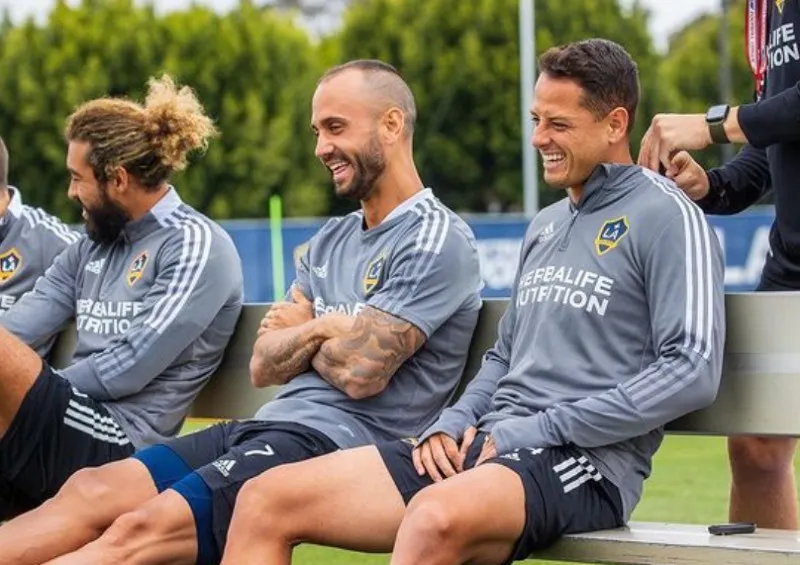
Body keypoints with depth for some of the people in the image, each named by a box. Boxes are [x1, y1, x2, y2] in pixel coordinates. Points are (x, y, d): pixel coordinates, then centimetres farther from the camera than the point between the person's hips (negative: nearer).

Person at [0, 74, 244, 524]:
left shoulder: (196, 245, -3)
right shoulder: (93, 248, 22)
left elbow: (130, 370, -12)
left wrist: (37, 388, -6)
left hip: (118, 449, -8)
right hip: (77, 428, 8)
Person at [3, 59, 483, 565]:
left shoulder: (436, 241, -7)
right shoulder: (332, 240, 21)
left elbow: (360, 371, -15)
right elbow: (264, 366, 16)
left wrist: (298, 332, 5)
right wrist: (320, 330, -3)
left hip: (339, 443, -9)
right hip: (272, 424, 9)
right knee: (91, 493, -9)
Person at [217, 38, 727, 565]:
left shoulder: (663, 215, -4)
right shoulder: (545, 225, 22)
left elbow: (692, 370, -15)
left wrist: (539, 430, -14)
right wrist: (452, 424, 7)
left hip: (584, 462, -8)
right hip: (485, 446, 8)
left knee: (436, 518, -42)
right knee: (265, 500, -7)